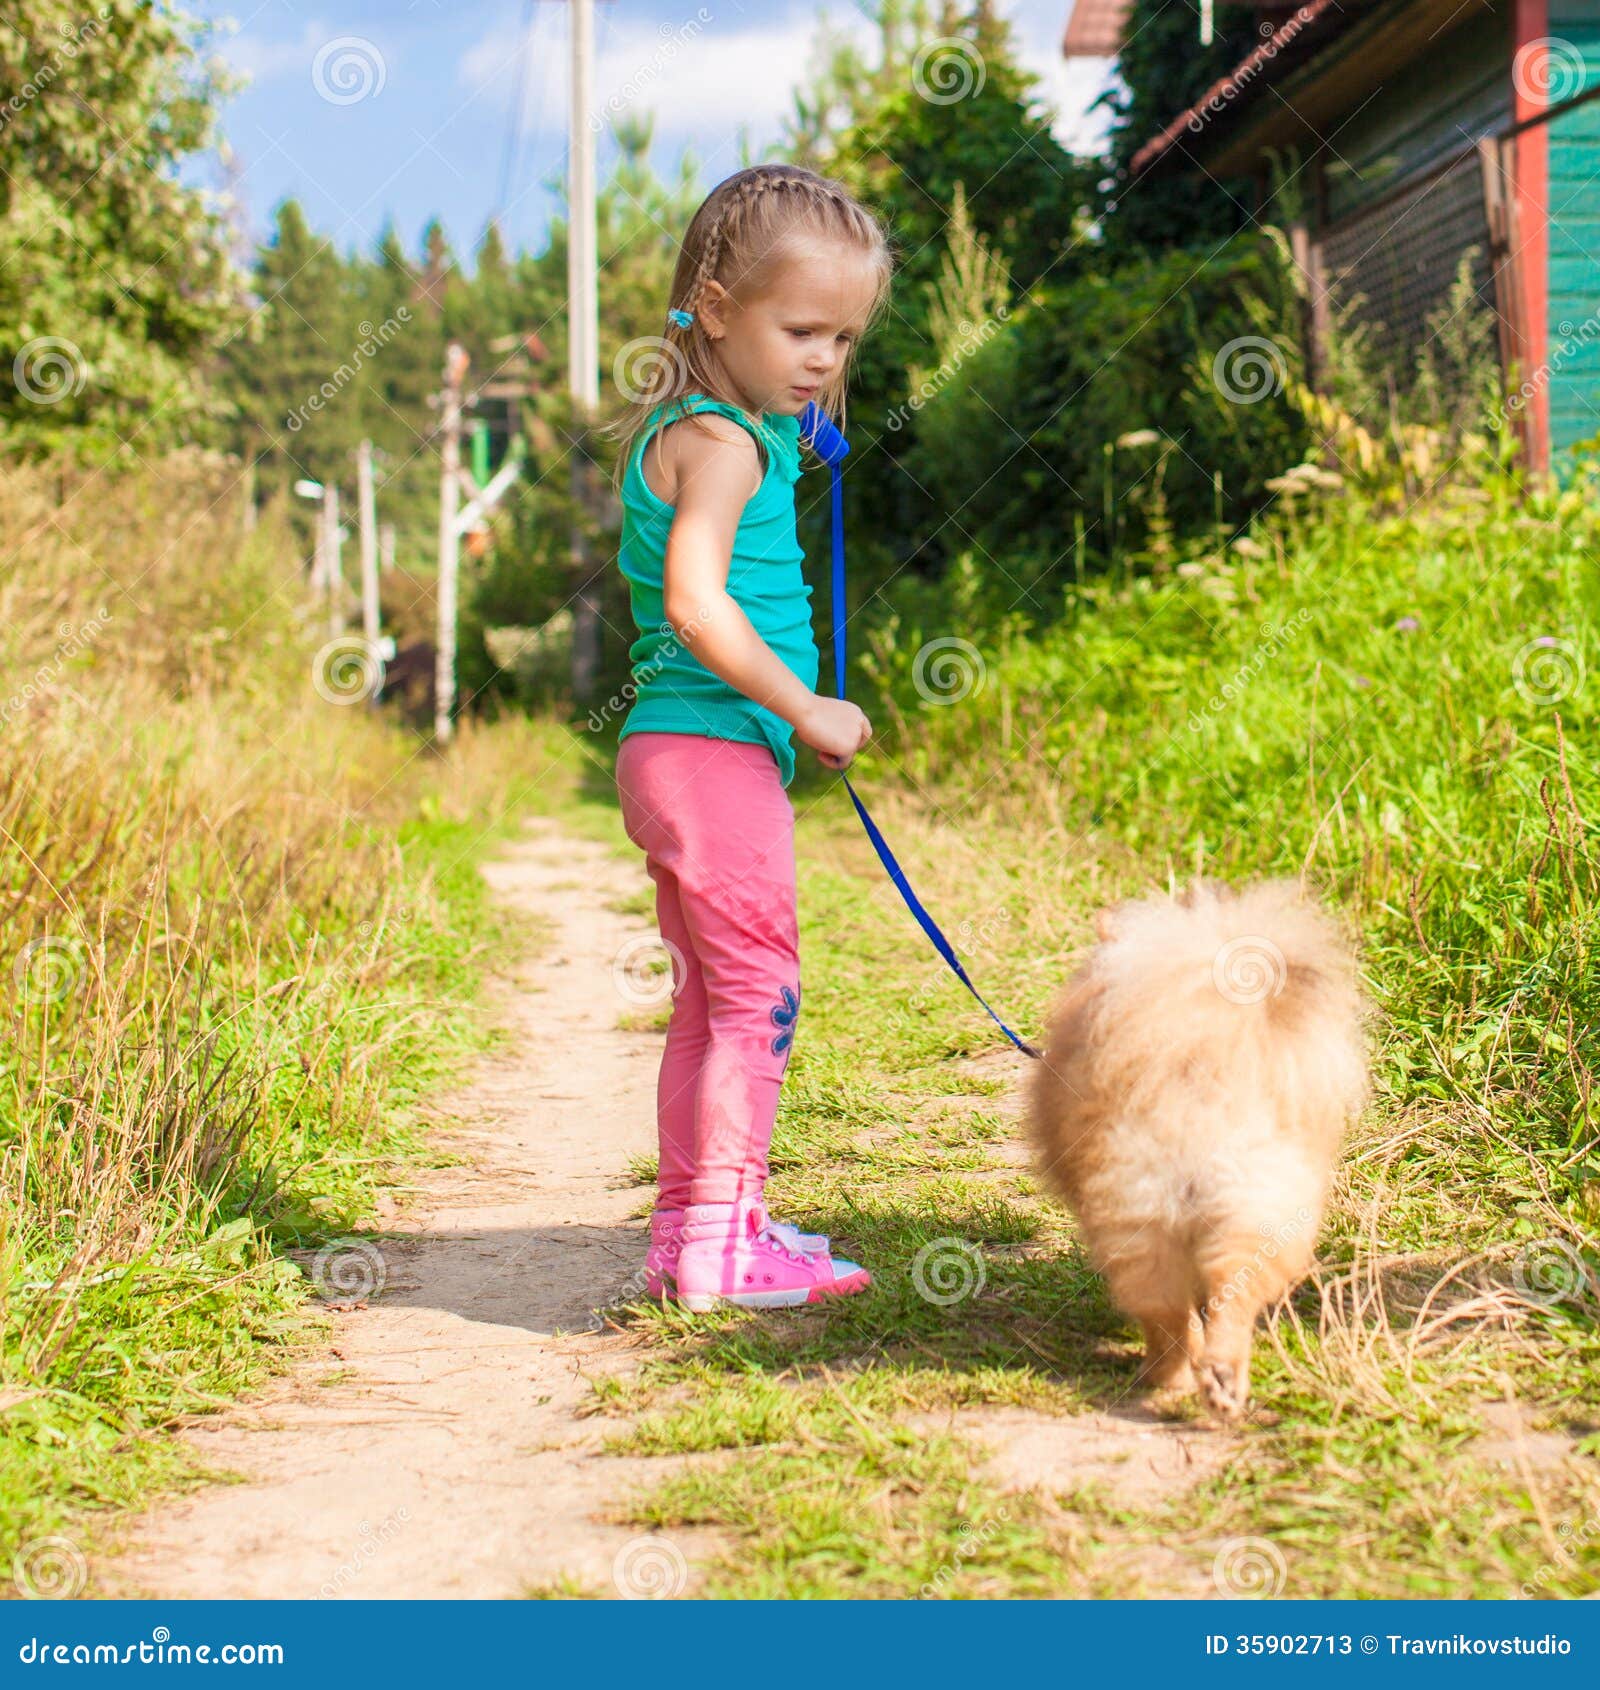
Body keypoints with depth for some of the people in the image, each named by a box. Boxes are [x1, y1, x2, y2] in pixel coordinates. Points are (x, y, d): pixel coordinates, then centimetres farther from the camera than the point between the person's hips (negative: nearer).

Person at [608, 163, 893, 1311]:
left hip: (680, 753, 10)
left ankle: (686, 1230, 23)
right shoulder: (723, 442, -14)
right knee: (758, 989, -7)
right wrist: (806, 709, -20)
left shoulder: (680, 428, 16)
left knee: (709, 1002, 16)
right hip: (713, 750, -10)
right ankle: (724, 1239, -3)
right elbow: (695, 599, -26)